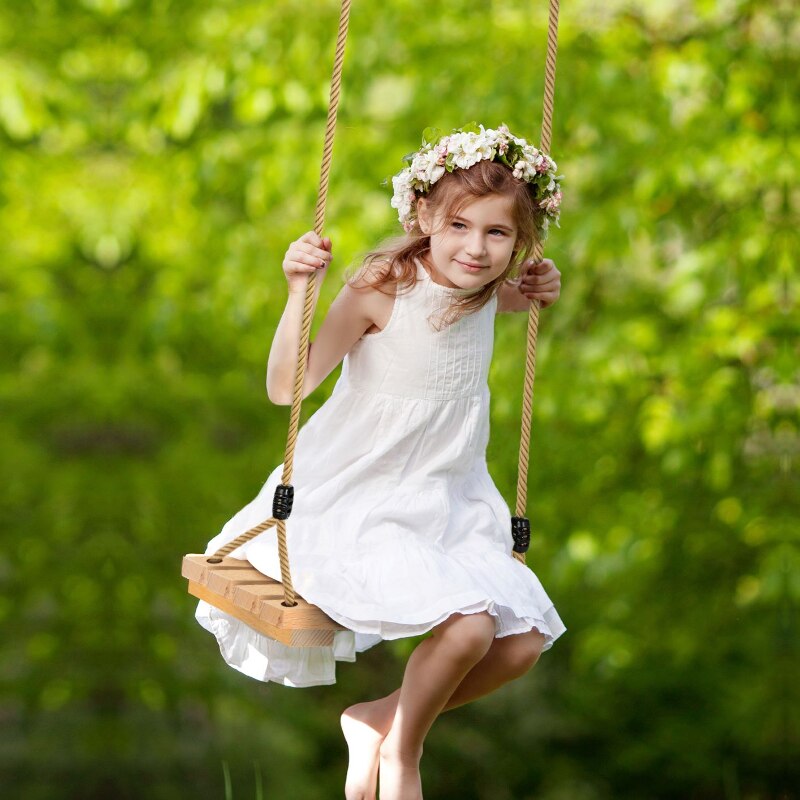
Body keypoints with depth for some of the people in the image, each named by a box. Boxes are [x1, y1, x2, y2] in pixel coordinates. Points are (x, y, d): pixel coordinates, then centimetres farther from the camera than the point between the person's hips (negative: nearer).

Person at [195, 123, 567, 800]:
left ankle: (378, 720, 19)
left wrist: (535, 293, 9)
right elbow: (286, 387, -25)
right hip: (359, 508, -8)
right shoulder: (383, 289, -20)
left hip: (446, 503, 8)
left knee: (525, 640, 0)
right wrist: (300, 290, -36)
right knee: (466, 625, -27)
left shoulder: (486, 290, 0)